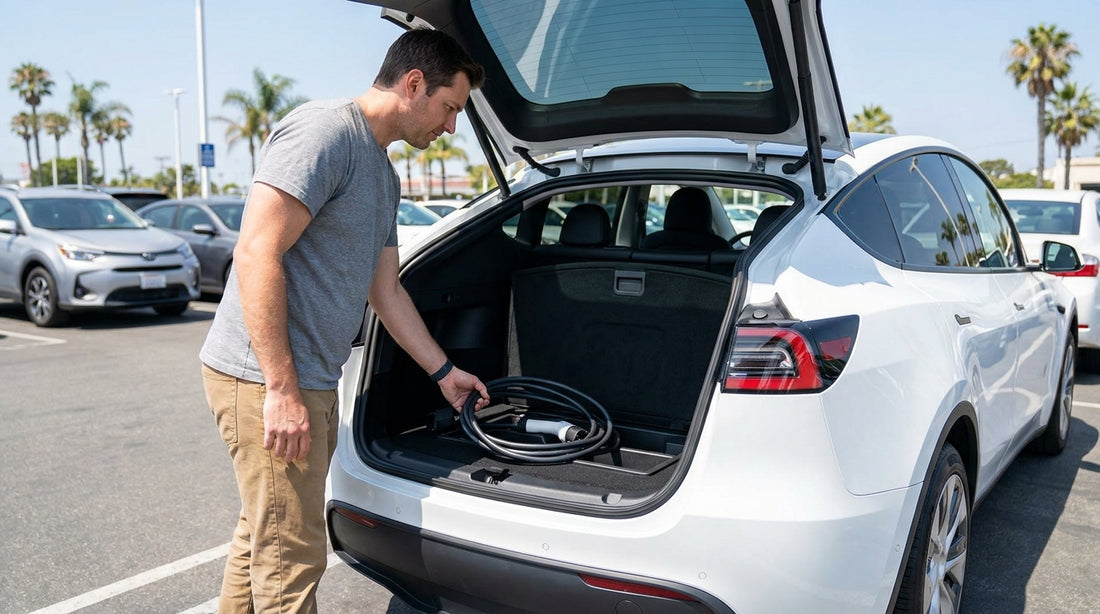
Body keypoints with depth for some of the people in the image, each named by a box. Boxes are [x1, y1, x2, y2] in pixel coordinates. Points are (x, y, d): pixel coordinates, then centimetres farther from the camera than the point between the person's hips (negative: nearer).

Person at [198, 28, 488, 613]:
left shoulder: (383, 175, 17)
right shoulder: (324, 131, -14)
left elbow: (387, 292, 22)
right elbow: (256, 254, -22)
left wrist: (444, 372, 25)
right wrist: (282, 387, -23)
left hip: (309, 381, 10)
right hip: (266, 380, -10)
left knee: (261, 539, 21)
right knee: (291, 560, -1)